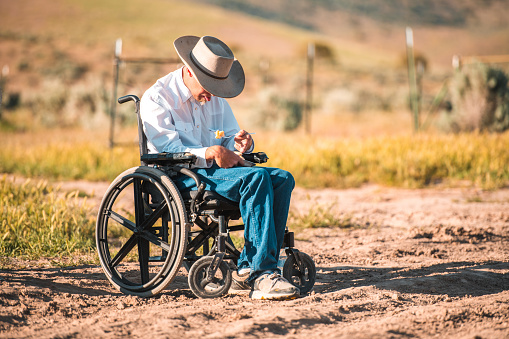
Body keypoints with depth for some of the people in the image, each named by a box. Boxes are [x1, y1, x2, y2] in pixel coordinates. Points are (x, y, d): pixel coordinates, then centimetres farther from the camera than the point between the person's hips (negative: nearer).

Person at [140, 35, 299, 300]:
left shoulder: (215, 99, 18)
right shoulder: (156, 98, -5)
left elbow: (230, 138, 18)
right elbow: (171, 152, -14)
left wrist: (241, 145, -7)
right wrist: (211, 154, -27)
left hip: (218, 170, 7)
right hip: (181, 178, -7)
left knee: (282, 179, -17)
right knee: (256, 177, -30)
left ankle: (249, 266, -23)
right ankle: (261, 273, -34)